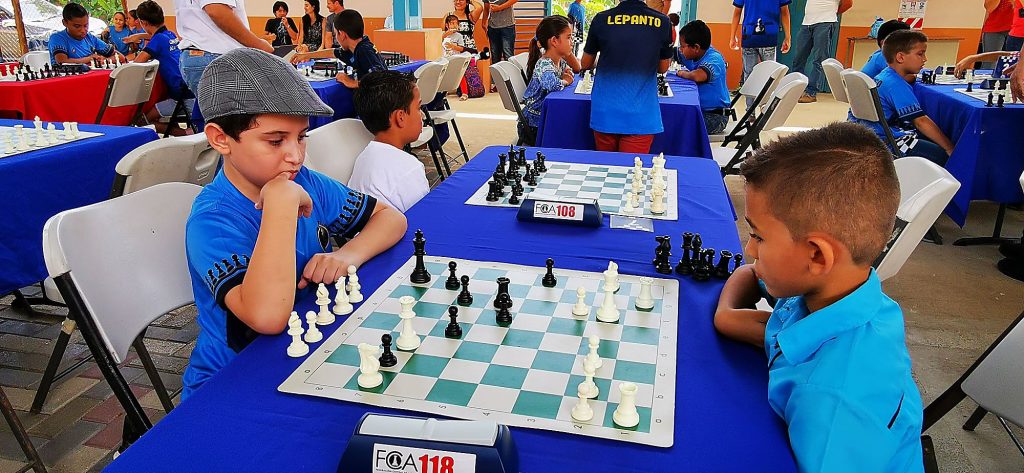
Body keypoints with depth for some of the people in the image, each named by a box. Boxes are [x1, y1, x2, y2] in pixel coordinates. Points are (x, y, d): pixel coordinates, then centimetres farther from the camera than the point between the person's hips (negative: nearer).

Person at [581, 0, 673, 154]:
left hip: (605, 114, 1)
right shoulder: (662, 23, -4)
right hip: (641, 117, -1)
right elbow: (663, 68, 10)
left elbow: (586, 64, 11)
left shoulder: (601, 20, -4)